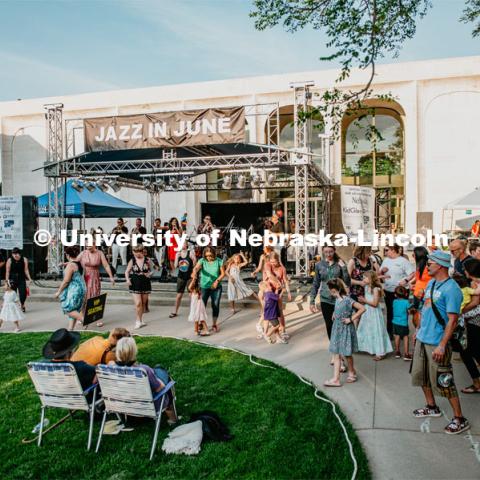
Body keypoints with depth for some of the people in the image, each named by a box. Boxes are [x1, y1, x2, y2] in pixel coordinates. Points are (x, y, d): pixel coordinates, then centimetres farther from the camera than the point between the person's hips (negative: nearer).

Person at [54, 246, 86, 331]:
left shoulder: (70, 265, -16)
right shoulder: (79, 263, 9)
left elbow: (66, 281, -18)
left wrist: (58, 291, -9)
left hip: (73, 290, -9)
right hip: (81, 288, 9)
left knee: (68, 309, -3)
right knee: (74, 310, 13)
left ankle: (83, 319, -14)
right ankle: (70, 329, 17)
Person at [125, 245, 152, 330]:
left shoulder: (147, 260, -3)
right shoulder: (132, 261, -5)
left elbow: (150, 270, 13)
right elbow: (127, 271, 2)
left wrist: (149, 274, -8)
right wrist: (127, 279, -13)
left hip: (145, 284, 2)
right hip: (135, 284, -2)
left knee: (143, 303, 11)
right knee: (138, 303, -10)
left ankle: (141, 319, 27)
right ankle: (138, 321, 2)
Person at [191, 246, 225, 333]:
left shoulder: (219, 261, -6)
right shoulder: (202, 261, -9)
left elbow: (223, 273, 0)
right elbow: (196, 267, -27)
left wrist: (217, 281, -15)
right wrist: (194, 272, -50)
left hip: (216, 287, 1)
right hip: (204, 287, 0)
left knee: (216, 306, 3)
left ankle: (214, 324, 19)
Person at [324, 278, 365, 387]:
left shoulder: (347, 300, -20)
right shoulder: (337, 299, 4)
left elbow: (362, 308, -21)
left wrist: (351, 319, -18)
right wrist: (334, 314, 8)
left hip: (346, 329, -7)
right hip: (337, 329, 7)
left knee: (347, 353, 9)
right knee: (336, 354, 5)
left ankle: (352, 373, 31)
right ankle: (336, 379, 9)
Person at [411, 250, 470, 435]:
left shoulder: (451, 289, -19)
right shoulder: (431, 283, 7)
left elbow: (452, 320, -20)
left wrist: (442, 345, -23)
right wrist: (419, 329, 18)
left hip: (436, 343, -9)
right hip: (422, 339, 9)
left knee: (443, 381, 0)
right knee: (422, 375, 19)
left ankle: (460, 419, 15)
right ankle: (431, 407, 38)